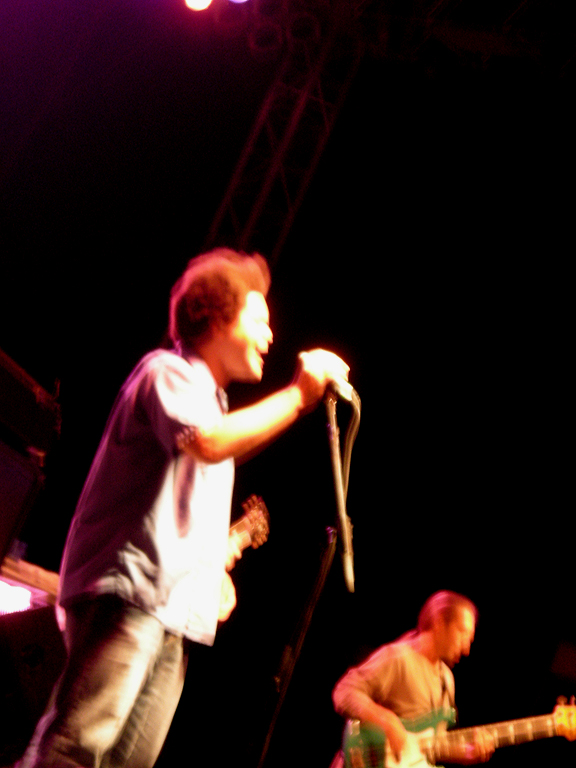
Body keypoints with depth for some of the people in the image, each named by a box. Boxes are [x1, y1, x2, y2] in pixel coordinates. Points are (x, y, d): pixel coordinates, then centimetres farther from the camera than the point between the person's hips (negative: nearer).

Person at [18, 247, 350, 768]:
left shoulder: (211, 400, 29)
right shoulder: (168, 371, 1)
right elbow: (208, 442, -21)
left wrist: (224, 553, 18)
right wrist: (299, 394, -13)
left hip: (175, 610, 9)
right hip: (127, 593, -9)